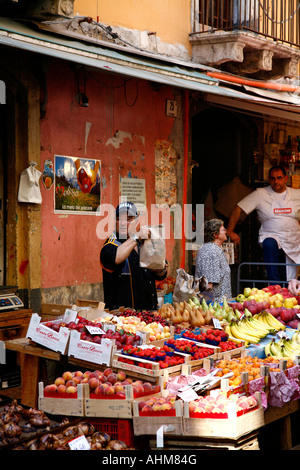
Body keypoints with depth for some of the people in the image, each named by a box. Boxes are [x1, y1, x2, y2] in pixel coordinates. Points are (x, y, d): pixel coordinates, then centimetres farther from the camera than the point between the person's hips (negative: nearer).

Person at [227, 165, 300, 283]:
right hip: (270, 236, -3)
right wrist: (230, 231, -7)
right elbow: (238, 209, -3)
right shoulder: (260, 194, -3)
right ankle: (274, 285, -37)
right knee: (269, 244, -39)